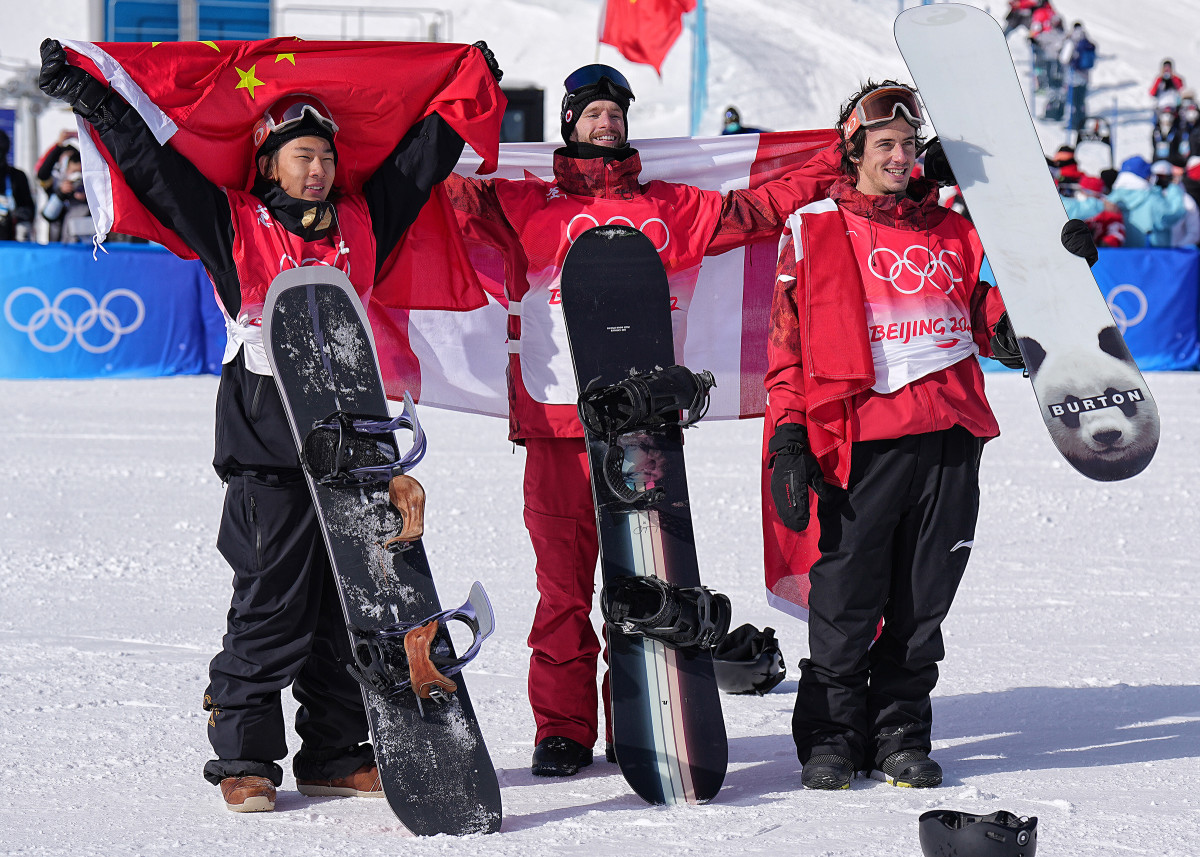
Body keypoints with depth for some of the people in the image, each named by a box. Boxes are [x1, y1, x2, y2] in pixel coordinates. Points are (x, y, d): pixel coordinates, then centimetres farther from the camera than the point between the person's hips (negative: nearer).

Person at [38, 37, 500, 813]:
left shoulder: (360, 223, 14)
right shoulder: (235, 225, 2)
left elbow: (419, 162, 26)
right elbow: (152, 163, -1)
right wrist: (88, 97, -5)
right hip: (269, 437, -5)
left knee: (346, 605, 8)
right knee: (272, 604, -7)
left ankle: (336, 754, 16)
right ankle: (243, 756, 1)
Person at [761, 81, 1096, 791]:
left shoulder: (951, 233, 16)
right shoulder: (814, 232, 7)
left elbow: (992, 323, 18)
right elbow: (788, 346, 4)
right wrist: (788, 441, -3)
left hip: (947, 440, 3)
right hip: (859, 444, -3)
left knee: (922, 603, 6)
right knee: (844, 604, -3)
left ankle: (902, 736, 15)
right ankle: (831, 738, 9)